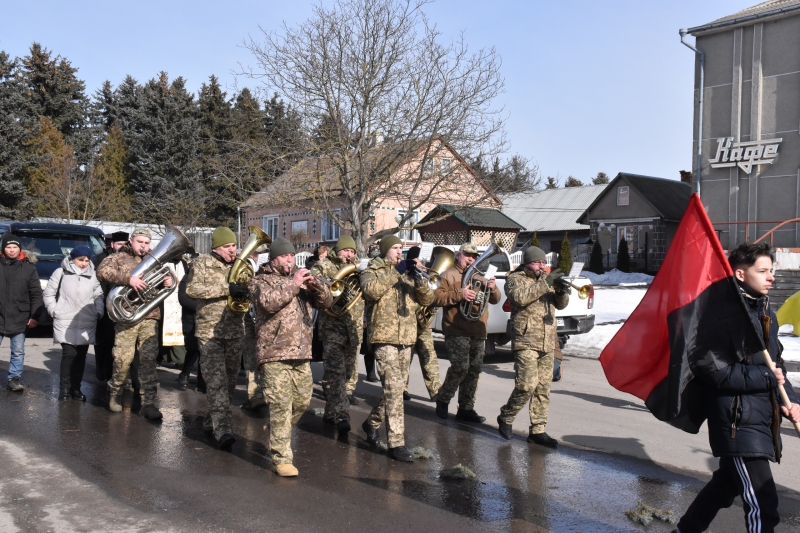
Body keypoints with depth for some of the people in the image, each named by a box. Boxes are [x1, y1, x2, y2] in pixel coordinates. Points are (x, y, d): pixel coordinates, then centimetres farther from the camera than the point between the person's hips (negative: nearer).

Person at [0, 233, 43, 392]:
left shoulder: (29, 268, 3)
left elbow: (36, 294, 2)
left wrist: (34, 316, -4)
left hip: (19, 318, 0)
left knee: (18, 352, 7)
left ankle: (14, 378, 18)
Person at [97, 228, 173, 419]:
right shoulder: (119, 258, 6)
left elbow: (163, 279, 24)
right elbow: (102, 272, -12)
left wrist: (168, 282, -1)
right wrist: (128, 278, -25)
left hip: (150, 317, 3)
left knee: (149, 359, -2)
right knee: (123, 359, -4)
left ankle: (148, 403, 1)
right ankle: (114, 394, 22)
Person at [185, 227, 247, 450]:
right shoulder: (202, 263, -2)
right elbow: (191, 289, -17)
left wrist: (248, 290, -8)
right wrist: (226, 289, -24)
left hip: (236, 332, 5)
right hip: (210, 331, -4)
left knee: (230, 379, 11)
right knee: (216, 380, -11)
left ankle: (213, 420, 28)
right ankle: (223, 429, -14)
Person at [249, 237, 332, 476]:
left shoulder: (301, 279, 18)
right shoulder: (260, 280, 2)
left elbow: (326, 302, 8)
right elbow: (268, 302, -20)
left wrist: (315, 286, -11)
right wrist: (293, 284, -18)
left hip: (302, 353, 6)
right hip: (275, 354, -6)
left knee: (302, 402, 14)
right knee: (281, 406, -8)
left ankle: (278, 436, 37)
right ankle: (282, 458, -1)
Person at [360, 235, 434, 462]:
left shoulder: (407, 274, 18)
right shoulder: (373, 271, 2)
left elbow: (427, 299, 8)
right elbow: (371, 290, -22)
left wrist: (418, 279, -9)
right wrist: (396, 272, -18)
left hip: (406, 339, 6)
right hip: (385, 338, -6)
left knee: (397, 388, 14)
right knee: (394, 388, -12)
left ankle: (372, 422, 36)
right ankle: (396, 443, -8)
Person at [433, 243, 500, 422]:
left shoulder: (480, 278, 21)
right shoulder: (448, 275, 2)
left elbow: (495, 300, 19)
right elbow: (436, 298, -10)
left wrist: (493, 289, -4)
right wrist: (458, 294, -21)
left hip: (478, 333, 6)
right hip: (457, 331, -6)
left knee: (474, 370, 5)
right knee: (460, 367, -15)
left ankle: (466, 408, 14)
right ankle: (443, 399, 7)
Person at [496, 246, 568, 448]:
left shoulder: (546, 280, 20)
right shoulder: (515, 279, 0)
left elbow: (561, 304, 14)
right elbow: (520, 297, -20)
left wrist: (561, 290, -7)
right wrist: (545, 284, -20)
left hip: (547, 343, 7)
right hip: (526, 342, -6)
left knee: (543, 388, 5)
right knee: (527, 385, -14)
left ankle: (537, 430, 12)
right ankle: (505, 417, 8)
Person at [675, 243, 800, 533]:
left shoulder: (766, 312, 10)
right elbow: (716, 374, -24)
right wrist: (766, 378, -17)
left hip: (762, 419, 10)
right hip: (738, 422, -10)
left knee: (727, 484, 25)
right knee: (762, 505, -8)